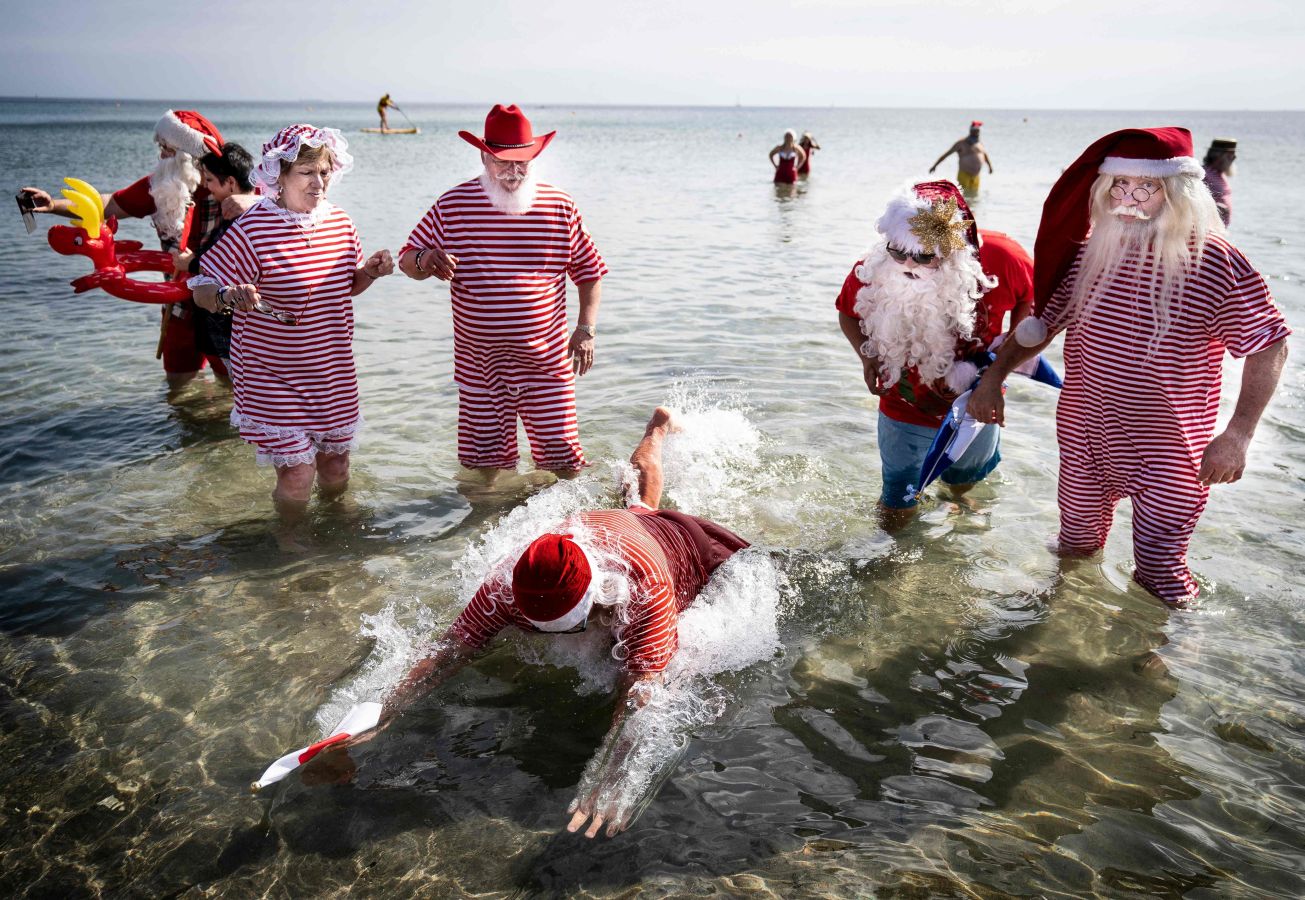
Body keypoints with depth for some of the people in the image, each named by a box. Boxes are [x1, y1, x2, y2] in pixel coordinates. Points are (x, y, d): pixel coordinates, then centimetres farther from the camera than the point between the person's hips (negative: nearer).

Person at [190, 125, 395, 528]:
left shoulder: (339, 222, 1)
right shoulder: (252, 230, -17)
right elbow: (202, 290, -14)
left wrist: (370, 271, -5)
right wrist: (229, 295, -36)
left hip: (334, 374, 6)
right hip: (272, 377, -5)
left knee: (336, 465, 16)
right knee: (297, 472, -6)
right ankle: (290, 539, 23)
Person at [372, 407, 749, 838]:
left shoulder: (648, 587, -54)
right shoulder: (509, 583, -43)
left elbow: (640, 682, -58)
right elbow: (448, 652, -42)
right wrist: (379, 720, -55)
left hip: (683, 543, -4)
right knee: (640, 506, 38)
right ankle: (659, 427, 61)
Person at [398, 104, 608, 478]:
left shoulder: (560, 206, 0)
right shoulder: (452, 205, -2)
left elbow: (589, 271, 9)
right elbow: (407, 260, 4)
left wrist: (586, 330, -3)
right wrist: (424, 260, -21)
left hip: (546, 360, 0)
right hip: (479, 363, 0)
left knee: (563, 461, 4)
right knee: (484, 463, 10)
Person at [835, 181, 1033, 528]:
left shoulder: (999, 259, -25)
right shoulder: (873, 271, -24)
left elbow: (1033, 295, -4)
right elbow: (847, 311, -1)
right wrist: (867, 356, -17)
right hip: (906, 412, -1)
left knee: (964, 482, 31)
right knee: (895, 515, 10)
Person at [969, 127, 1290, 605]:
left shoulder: (1216, 262, -17)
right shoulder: (1089, 250, -5)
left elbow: (1268, 346, -10)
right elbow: (1043, 320, 7)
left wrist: (1237, 434, -17)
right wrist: (993, 378, 1)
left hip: (1168, 456, -4)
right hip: (1083, 439, 4)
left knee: (1160, 584, 6)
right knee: (1074, 553, 23)